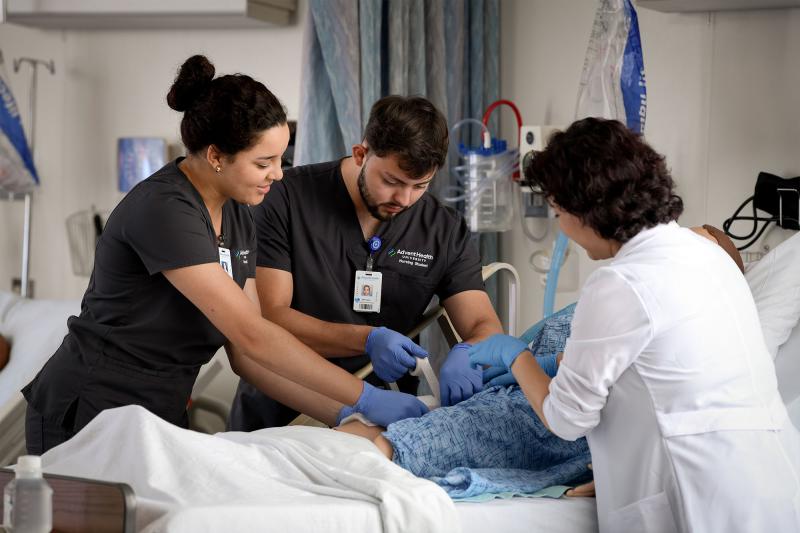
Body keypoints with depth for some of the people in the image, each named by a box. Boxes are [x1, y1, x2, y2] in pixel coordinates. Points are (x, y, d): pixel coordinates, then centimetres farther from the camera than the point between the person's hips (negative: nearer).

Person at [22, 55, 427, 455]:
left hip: (162, 417, 8)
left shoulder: (236, 216, 4)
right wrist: (366, 399, -25)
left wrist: (339, 415, -7)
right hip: (86, 422, -8)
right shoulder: (163, 211, -22)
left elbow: (245, 354, 3)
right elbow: (251, 335, -26)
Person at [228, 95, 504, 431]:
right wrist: (367, 340, -27)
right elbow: (269, 316, -12)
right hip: (275, 416, -5)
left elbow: (485, 327, -1)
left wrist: (466, 353, -27)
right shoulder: (287, 199, -7)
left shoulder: (445, 230, 2)